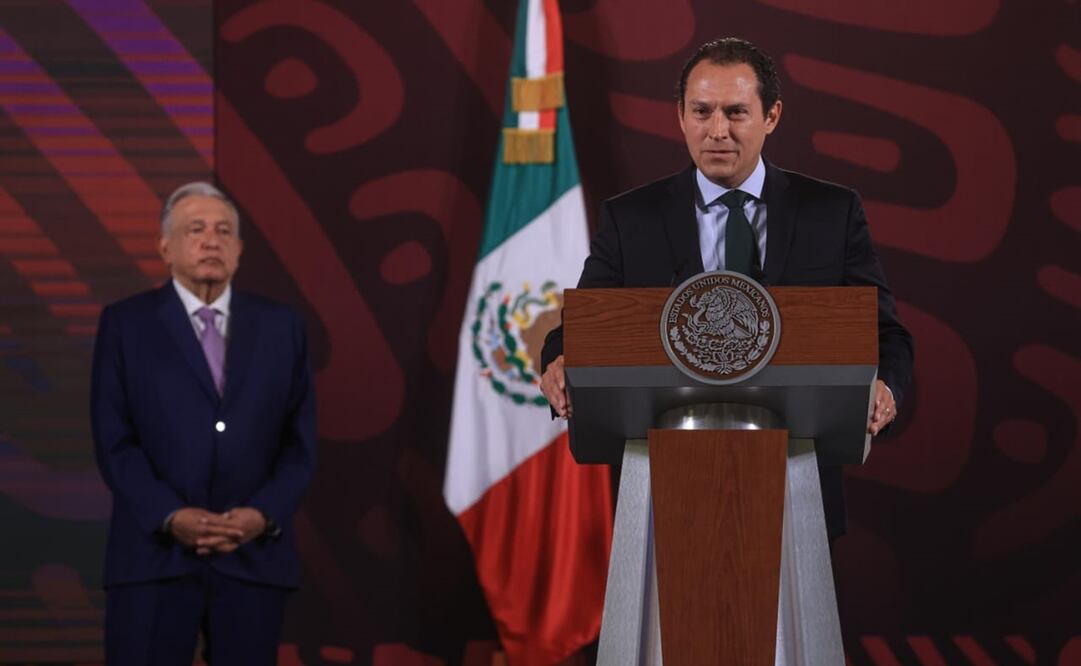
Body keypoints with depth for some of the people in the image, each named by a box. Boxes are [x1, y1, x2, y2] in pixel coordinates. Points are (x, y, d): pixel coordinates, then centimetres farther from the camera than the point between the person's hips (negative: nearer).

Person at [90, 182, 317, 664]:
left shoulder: (281, 326, 12)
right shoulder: (126, 324, 6)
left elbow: (300, 440, 9)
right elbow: (114, 440, -1)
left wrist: (265, 514, -8)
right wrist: (170, 516, -14)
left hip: (255, 555, 2)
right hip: (153, 554, -2)